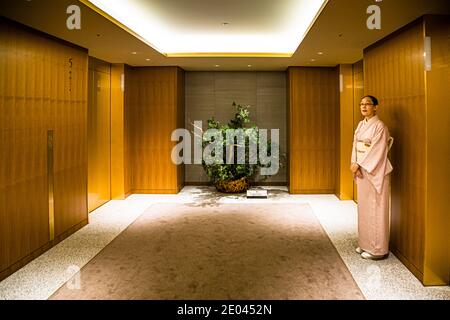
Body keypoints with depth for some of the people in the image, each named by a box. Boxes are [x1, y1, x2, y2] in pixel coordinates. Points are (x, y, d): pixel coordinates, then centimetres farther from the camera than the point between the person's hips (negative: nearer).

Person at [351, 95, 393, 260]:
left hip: (375, 171, -8)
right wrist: (354, 164, -5)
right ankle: (365, 244, 24)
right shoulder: (361, 124, 12)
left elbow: (376, 151, -17)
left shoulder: (379, 126, -12)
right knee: (364, 208, 13)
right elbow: (355, 146, 9)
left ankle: (378, 249, 6)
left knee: (375, 209, -3)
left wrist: (358, 165, -15)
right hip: (362, 171, 8)